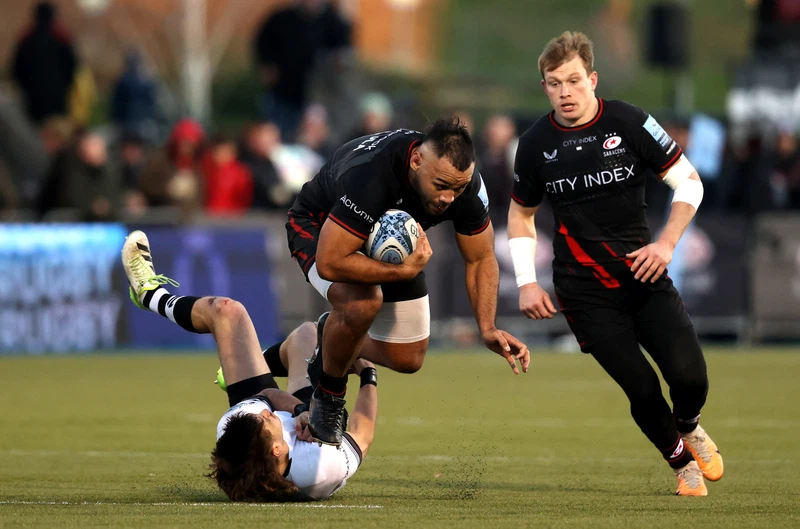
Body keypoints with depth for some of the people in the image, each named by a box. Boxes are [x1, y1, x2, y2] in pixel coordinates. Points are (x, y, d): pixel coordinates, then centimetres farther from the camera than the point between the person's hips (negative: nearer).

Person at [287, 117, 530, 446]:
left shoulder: (466, 183, -26)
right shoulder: (370, 176, -44)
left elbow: (480, 259, -10)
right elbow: (329, 263, -43)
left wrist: (488, 329, -22)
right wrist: (405, 270, -41)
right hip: (319, 229, -6)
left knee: (407, 360, 6)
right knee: (362, 303, -37)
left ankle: (331, 338, 36)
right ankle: (327, 395, -9)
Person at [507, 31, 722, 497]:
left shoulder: (629, 123, -7)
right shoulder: (536, 144, -1)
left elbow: (689, 183, 0)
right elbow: (521, 214, 14)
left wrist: (667, 243, -12)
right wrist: (526, 283, 4)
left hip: (645, 277, 0)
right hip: (585, 292, 0)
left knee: (689, 376, -15)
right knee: (642, 389, -11)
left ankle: (689, 426, 22)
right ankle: (682, 463, 17)